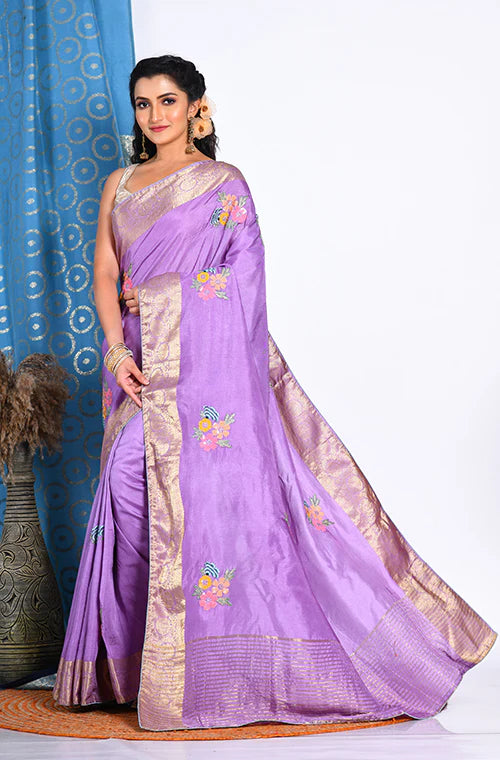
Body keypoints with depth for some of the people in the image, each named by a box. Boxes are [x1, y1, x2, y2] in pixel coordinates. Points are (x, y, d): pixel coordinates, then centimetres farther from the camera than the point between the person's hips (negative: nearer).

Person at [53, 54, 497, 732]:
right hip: (141, 364, 5)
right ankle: (138, 663, 5)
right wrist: (117, 347, -2)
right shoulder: (120, 185, 19)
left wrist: (157, 296, -8)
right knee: (130, 485, -4)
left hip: (204, 359, -4)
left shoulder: (223, 183, 5)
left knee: (210, 486, -11)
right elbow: (105, 276, 13)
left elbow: (240, 277, -3)